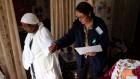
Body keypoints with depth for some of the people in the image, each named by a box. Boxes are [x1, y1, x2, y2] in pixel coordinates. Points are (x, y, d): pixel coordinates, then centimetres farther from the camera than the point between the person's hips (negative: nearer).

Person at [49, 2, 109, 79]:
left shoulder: (100, 24, -17)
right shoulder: (77, 24, -7)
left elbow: (105, 41, -16)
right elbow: (69, 37, -9)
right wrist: (56, 44, -27)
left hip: (96, 58, -3)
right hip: (81, 58, 3)